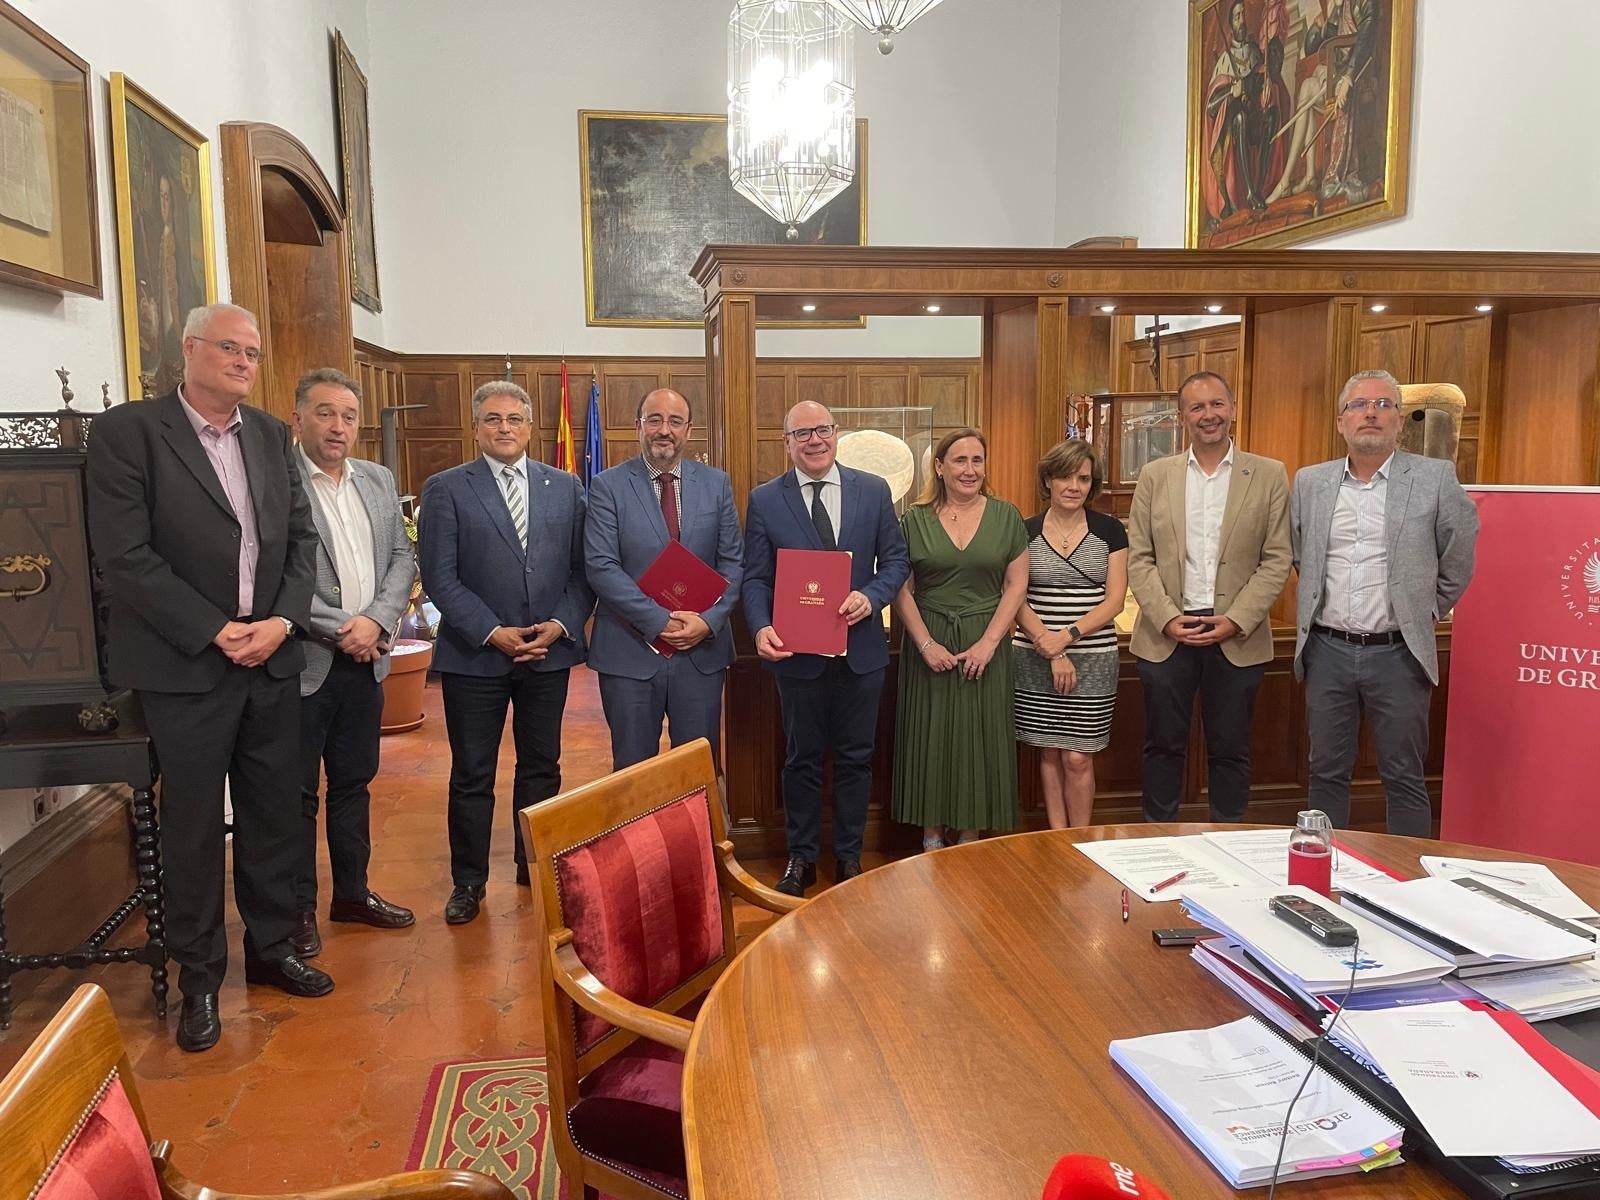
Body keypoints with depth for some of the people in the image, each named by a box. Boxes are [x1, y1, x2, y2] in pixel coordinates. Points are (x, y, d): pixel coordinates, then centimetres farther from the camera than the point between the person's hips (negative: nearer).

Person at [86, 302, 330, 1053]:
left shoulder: (272, 435, 10)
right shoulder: (127, 431, -7)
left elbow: (301, 537, 8)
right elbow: (125, 555, -13)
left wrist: (283, 620, -8)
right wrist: (215, 632, -16)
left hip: (273, 660, 5)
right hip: (187, 666, -5)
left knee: (275, 814, 12)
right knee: (194, 825, 6)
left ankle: (271, 949, 29)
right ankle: (199, 977, 22)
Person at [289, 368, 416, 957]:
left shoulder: (378, 481, 10)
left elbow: (402, 559, 8)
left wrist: (376, 621, -8)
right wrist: (339, 628, -17)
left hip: (365, 659, 6)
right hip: (303, 661, -6)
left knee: (354, 782, 17)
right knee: (296, 792, 6)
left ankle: (352, 892, 31)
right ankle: (297, 910, 20)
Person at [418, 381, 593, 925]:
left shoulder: (565, 487, 6)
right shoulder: (446, 489, -2)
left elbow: (583, 568, 5)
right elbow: (440, 578, -7)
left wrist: (560, 626, -9)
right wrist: (493, 633, -14)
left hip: (550, 652, 3)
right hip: (474, 655, -2)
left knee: (541, 767, 13)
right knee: (472, 774, 7)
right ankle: (468, 880, 21)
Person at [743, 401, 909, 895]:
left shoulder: (874, 490, 2)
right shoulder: (764, 499, -2)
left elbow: (896, 560, 4)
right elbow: (756, 577, -3)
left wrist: (870, 596, -15)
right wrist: (762, 628, -21)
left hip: (861, 649, 1)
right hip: (797, 651, -1)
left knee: (855, 758, 12)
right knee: (802, 759, 12)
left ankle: (849, 855, 28)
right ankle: (801, 858, 27)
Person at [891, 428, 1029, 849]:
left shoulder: (1006, 517, 3)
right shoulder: (915, 519, 1)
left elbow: (1016, 584, 0)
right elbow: (901, 589, -1)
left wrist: (988, 643, -9)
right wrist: (926, 644, -10)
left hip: (984, 644, 0)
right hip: (928, 645, 0)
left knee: (978, 738, 5)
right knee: (930, 737, 5)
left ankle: (971, 839, 17)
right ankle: (932, 836, 17)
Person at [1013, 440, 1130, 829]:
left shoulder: (1109, 530, 3)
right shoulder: (1026, 532, 3)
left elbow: (1115, 600, -2)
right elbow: (1017, 600, -1)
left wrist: (1068, 636, -15)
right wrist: (1052, 653, -11)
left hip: (1093, 658, -1)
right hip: (1035, 660, 1)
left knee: (1078, 759, -1)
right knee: (1050, 754, 8)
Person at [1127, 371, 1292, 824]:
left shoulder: (1269, 475, 2)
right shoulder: (1155, 475, 5)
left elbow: (1276, 560, -1)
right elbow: (1139, 558, 2)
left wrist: (1235, 621, -11)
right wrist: (1168, 618, -9)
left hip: (1238, 637, -1)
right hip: (1165, 634, 1)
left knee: (1230, 751, 9)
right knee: (1164, 747, 9)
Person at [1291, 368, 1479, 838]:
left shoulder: (1435, 478, -3)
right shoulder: (1309, 482, 5)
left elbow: (1457, 565, 6)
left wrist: (1423, 615, 11)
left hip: (1398, 654, -2)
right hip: (1327, 651, 3)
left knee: (1404, 779, 7)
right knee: (1327, 774, 12)